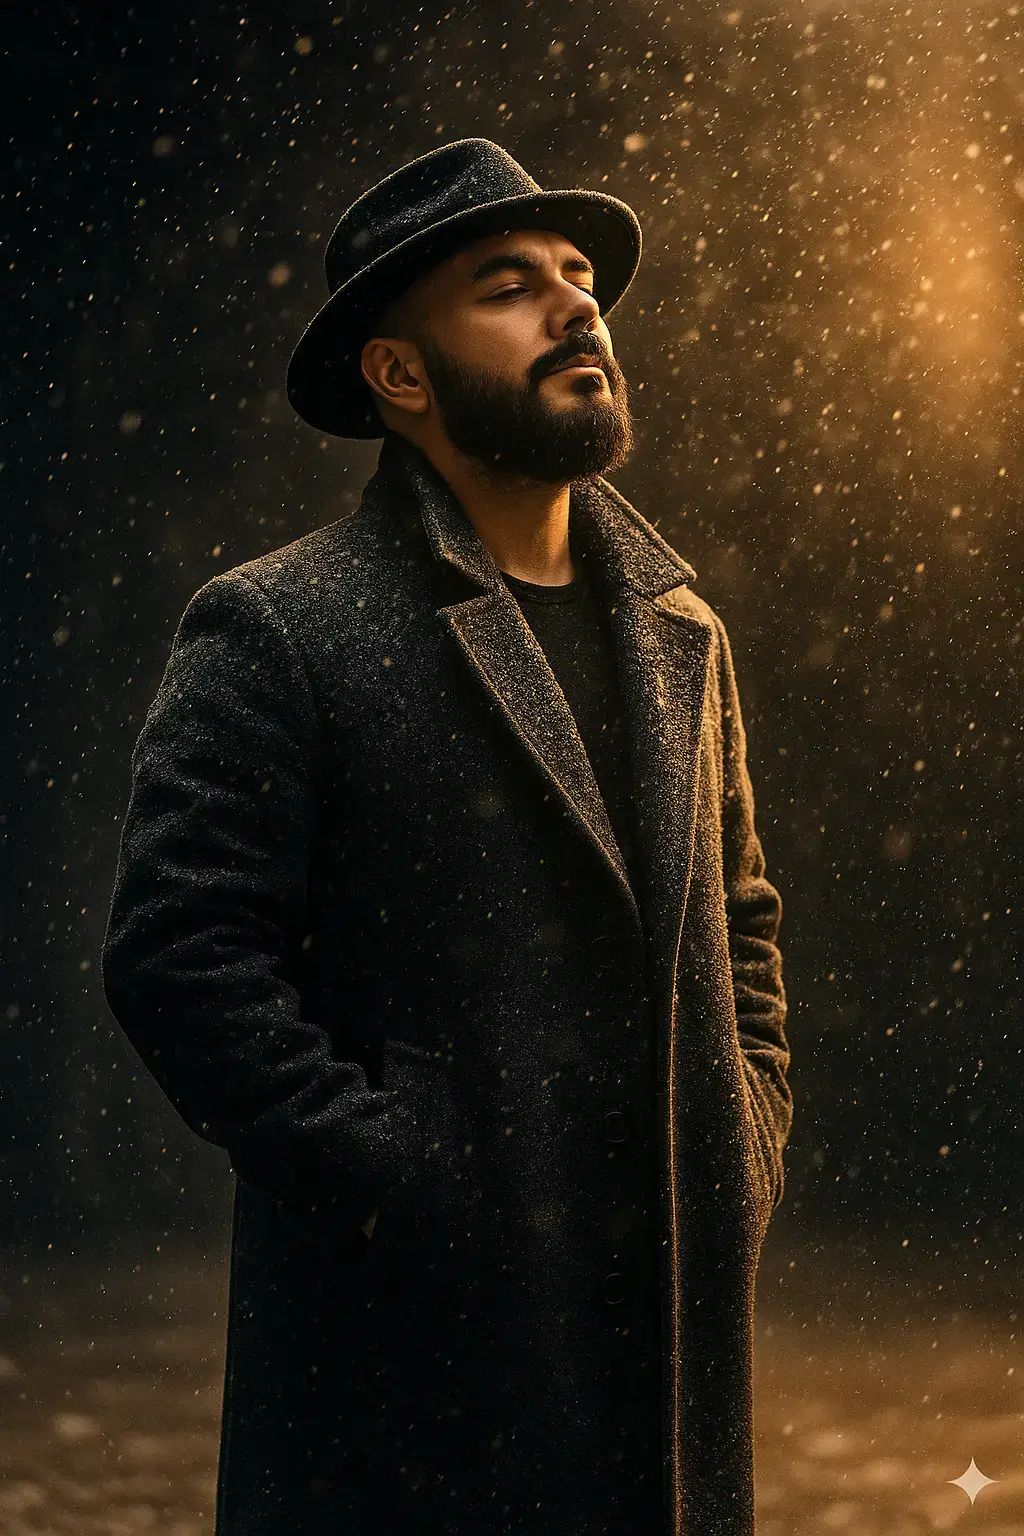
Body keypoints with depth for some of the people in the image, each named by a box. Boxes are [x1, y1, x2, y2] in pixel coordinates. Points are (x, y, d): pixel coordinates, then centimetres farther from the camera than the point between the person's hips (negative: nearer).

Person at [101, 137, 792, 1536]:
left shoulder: (682, 632, 14)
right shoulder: (274, 631, -7)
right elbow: (177, 951, -14)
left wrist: (753, 1143, 9)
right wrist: (389, 1183, -16)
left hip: (674, 1318, 6)